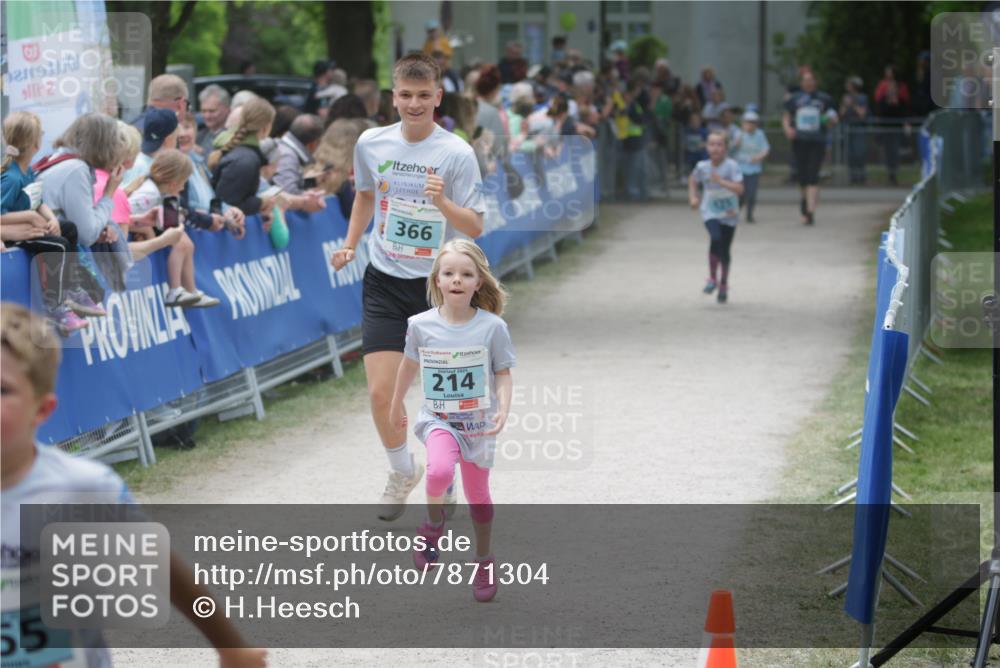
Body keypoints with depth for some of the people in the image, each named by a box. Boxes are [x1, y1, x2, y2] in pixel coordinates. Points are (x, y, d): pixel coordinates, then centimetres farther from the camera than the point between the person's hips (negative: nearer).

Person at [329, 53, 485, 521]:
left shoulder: (457, 153, -11)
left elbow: (475, 227, -10)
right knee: (381, 393, -7)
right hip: (384, 283, 2)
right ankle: (402, 472, 19)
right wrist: (350, 245, 13)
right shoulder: (371, 143, 0)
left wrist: (442, 202, -27)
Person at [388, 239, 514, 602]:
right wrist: (396, 405, 22)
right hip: (439, 419, 0)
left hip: (479, 422, 1)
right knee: (440, 470, -30)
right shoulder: (421, 325, -8)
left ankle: (484, 560, 36)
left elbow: (503, 373, -4)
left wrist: (503, 409, -22)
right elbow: (410, 364, 10)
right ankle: (433, 522, 1)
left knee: (477, 494, 13)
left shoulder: (492, 327, -12)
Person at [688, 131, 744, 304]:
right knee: (716, 238, -26)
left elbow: (739, 189, -22)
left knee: (724, 250, 8)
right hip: (710, 212, 0)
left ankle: (724, 285, 31)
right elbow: (693, 179, 17)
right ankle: (712, 278, -10)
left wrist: (721, 181, -30)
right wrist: (693, 197, 5)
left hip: (729, 213, 0)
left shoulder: (731, 166, -14)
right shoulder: (702, 166, -5)